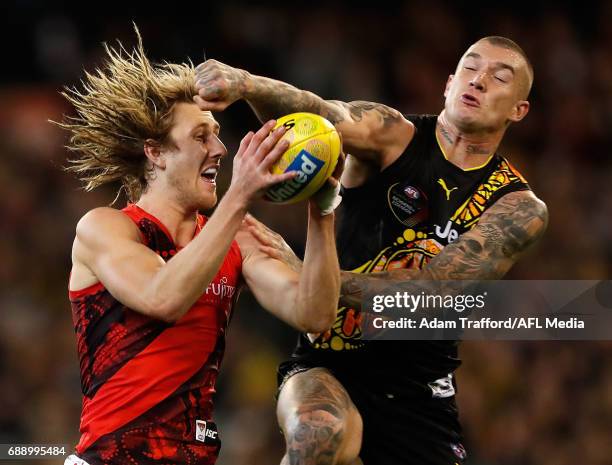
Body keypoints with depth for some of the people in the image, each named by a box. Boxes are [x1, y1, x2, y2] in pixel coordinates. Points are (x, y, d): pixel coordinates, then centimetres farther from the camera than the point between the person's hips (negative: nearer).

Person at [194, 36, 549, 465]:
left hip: (419, 394, 2)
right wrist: (245, 84, -47)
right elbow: (325, 117, -25)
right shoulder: (394, 135, -2)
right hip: (329, 368, -2)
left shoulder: (520, 208, -1)